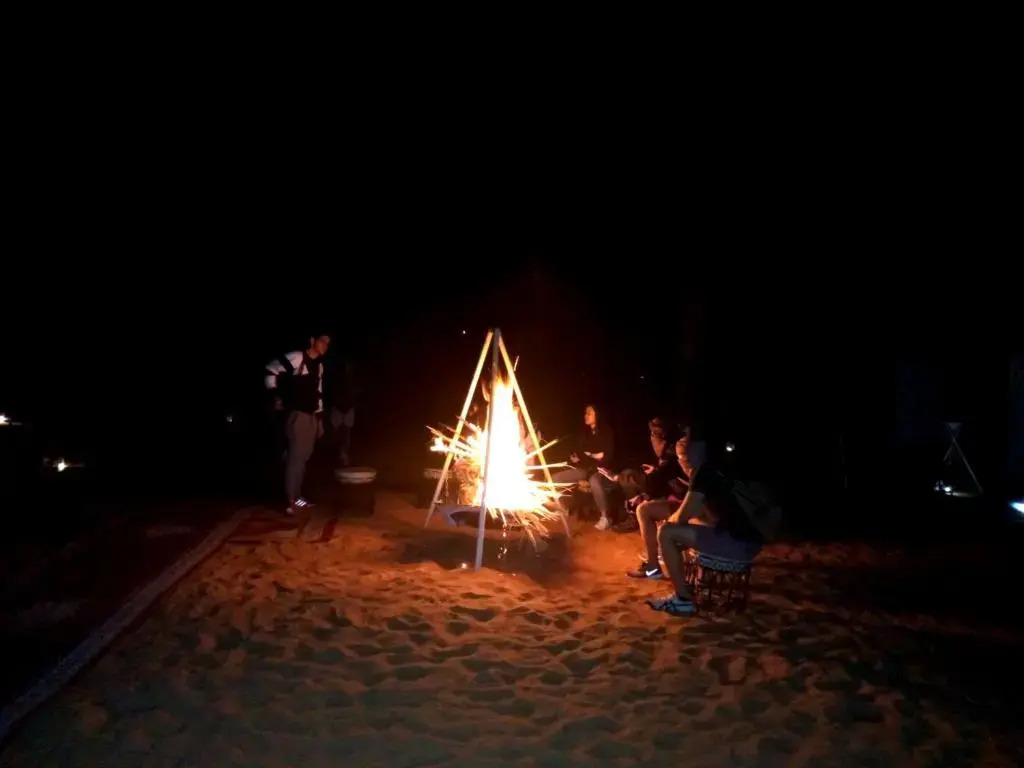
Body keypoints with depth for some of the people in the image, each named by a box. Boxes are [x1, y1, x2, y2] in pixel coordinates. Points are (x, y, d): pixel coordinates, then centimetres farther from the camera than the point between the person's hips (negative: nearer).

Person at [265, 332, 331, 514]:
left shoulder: (319, 365, 15)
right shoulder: (296, 358, -10)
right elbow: (270, 370, -9)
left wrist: (320, 417, 17)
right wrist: (276, 395, -9)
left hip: (311, 416, 8)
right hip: (297, 414, -8)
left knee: (304, 456, 11)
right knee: (297, 456, -9)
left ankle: (296, 495, 20)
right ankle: (292, 499, -5)